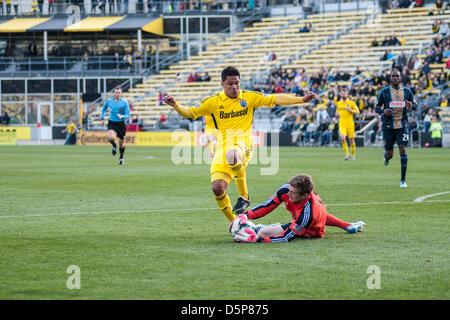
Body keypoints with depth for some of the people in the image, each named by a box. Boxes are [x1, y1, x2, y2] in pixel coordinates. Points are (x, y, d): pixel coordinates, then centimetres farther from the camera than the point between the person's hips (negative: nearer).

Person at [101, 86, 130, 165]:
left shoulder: (124, 102, -6)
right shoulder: (109, 101, 0)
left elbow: (127, 116, -8)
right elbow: (103, 109, 20)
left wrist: (122, 116, -29)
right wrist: (102, 119, 11)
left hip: (121, 124, 0)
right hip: (112, 123, 0)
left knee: (121, 143, 10)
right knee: (110, 138, -29)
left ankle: (121, 157, 37)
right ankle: (114, 146, 8)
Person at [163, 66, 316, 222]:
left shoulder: (249, 97, 5)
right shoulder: (214, 102, 6)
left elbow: (275, 99, 4)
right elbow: (190, 113, 6)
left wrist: (302, 99, -2)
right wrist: (175, 104, -13)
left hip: (244, 145, -2)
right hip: (222, 147, 3)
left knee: (232, 154, -40)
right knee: (217, 187, -15)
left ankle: (244, 197, -25)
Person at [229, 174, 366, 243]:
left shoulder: (307, 213, -47)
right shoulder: (287, 189, -30)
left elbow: (286, 237, -45)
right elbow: (267, 206, -21)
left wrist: (257, 238, -55)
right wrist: (245, 215, -37)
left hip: (312, 232, -7)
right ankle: (348, 226, 59)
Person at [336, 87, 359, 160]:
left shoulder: (351, 103, 0)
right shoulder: (338, 103, 10)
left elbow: (357, 112, -1)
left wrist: (350, 110, -17)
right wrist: (337, 113, 3)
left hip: (350, 124, -2)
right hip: (342, 124, 2)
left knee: (351, 140, 4)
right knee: (343, 138, -19)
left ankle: (353, 155, 22)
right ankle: (346, 154, -7)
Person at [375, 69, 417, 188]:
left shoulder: (406, 91, 6)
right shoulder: (384, 92, 1)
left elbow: (415, 105, 15)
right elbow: (377, 108, 6)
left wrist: (411, 106, -9)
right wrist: (383, 111, -16)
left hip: (402, 125, 1)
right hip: (388, 126, -1)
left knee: (403, 150, -12)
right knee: (389, 154, 0)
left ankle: (403, 180, -5)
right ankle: (386, 157, 41)